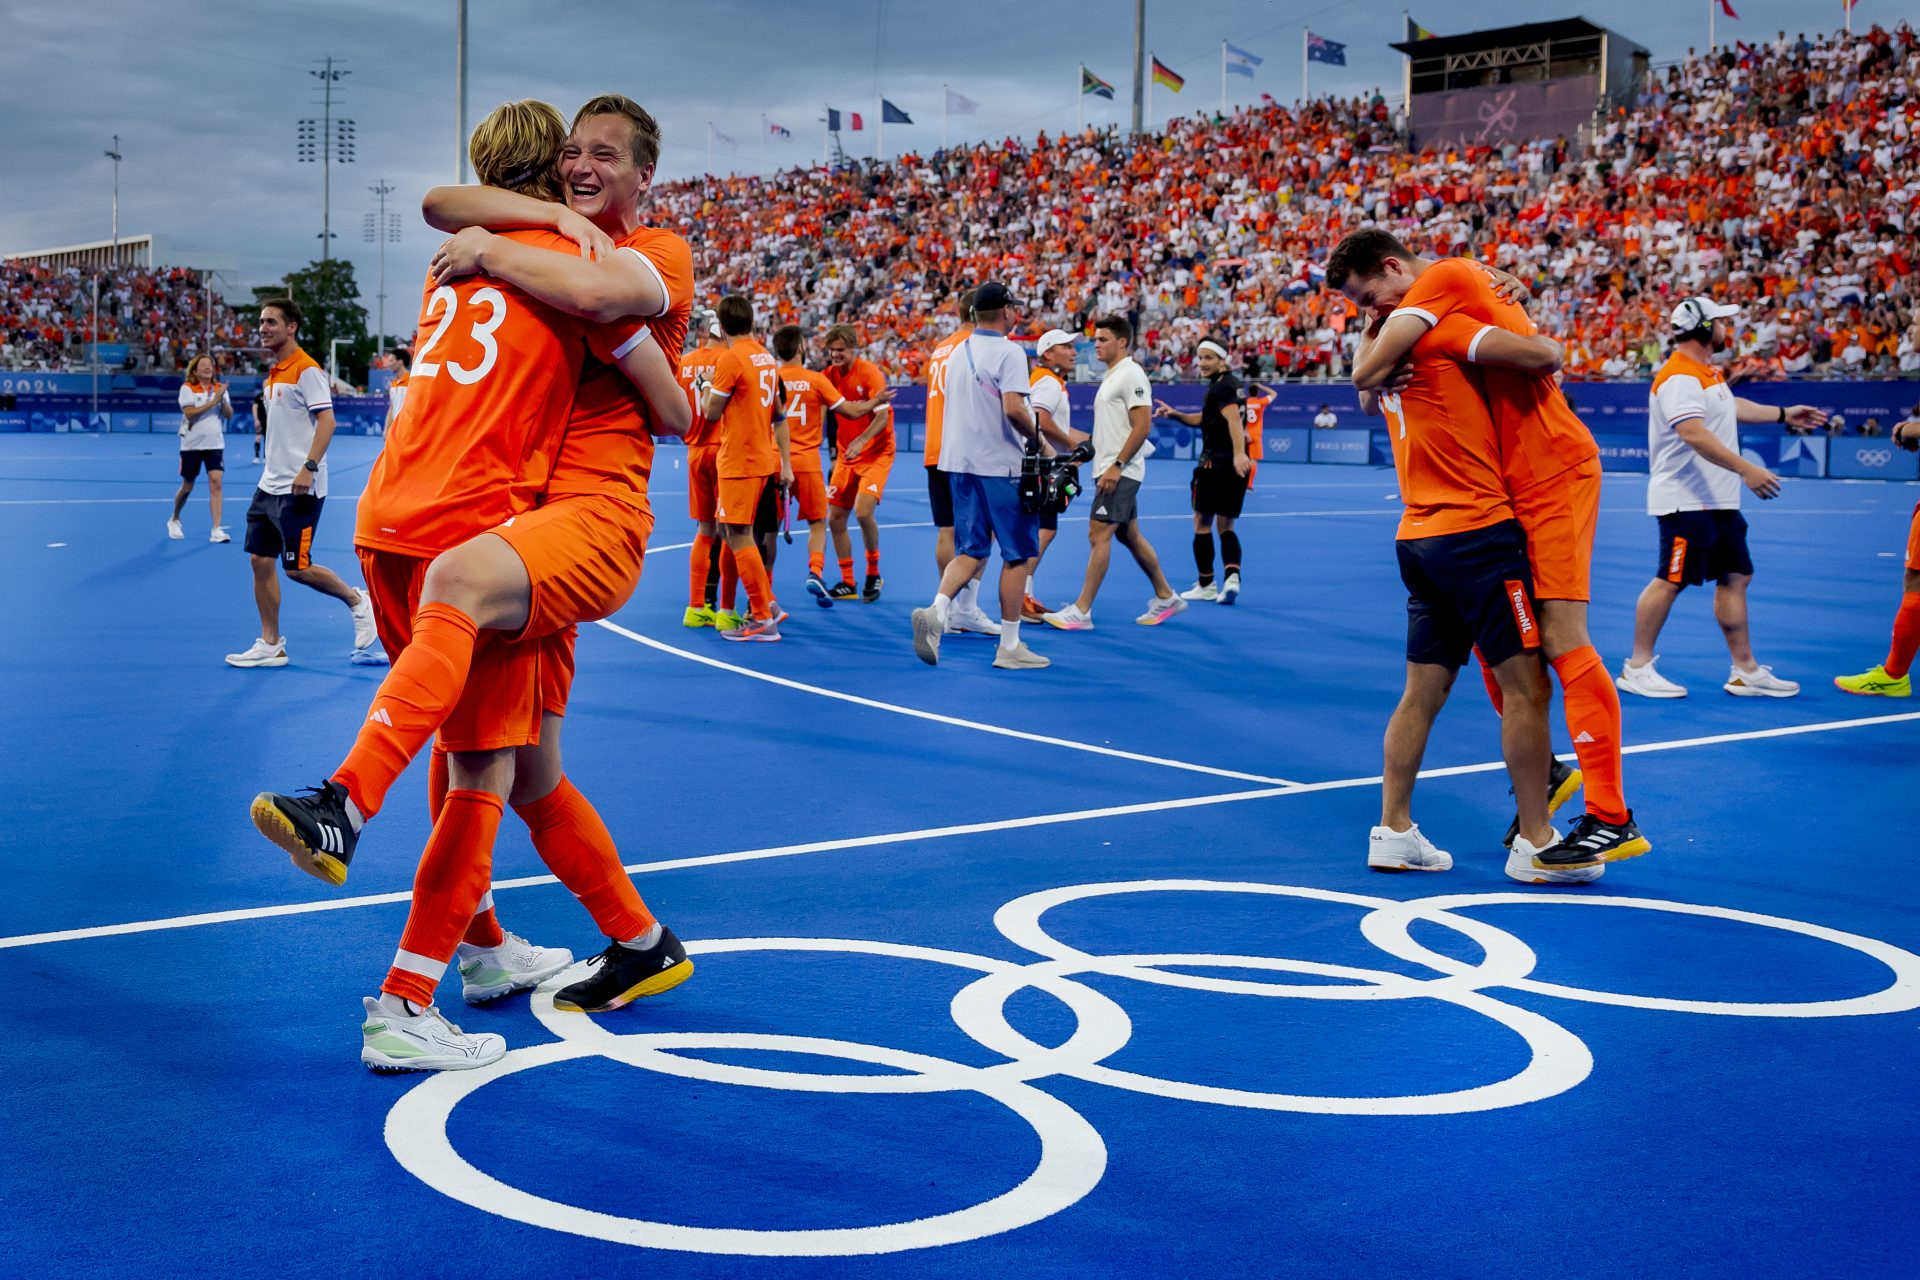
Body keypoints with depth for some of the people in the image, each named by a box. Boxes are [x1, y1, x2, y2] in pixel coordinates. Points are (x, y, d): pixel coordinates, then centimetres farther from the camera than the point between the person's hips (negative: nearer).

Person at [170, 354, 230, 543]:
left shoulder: (219, 388, 5)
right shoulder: (187, 388, -5)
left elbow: (229, 415, -2)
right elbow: (189, 413, -18)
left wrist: (223, 400, -20)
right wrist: (213, 401, -22)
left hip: (215, 444, 2)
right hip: (192, 444, -2)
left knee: (216, 482, -13)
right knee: (187, 487, 9)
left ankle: (217, 529, -13)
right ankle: (174, 520, 34)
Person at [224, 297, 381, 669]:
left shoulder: (307, 370, -11)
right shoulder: (273, 374, 15)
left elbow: (327, 421, -18)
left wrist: (308, 467, -27)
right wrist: (273, 470, 19)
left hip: (300, 488, -9)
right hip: (271, 484, 9)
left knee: (297, 568, -7)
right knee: (260, 561, 4)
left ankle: (357, 601, 15)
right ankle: (271, 645, 11)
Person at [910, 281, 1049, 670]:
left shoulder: (957, 352, 12)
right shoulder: (1008, 352, -12)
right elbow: (1013, 408, -23)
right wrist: (1038, 438, -7)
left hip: (959, 462, 7)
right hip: (1001, 465, -7)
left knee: (970, 551, 10)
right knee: (1016, 554, 4)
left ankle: (936, 611, -14)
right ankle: (1009, 647, 6)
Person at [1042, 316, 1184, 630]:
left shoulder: (1132, 375, -12)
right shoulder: (1111, 376, 17)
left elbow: (1142, 426, -20)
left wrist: (1116, 466, -22)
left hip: (1121, 472, -10)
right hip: (1110, 471, 10)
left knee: (1099, 534, -12)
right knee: (1129, 535, 15)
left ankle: (1081, 611, -11)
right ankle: (1165, 597, 25)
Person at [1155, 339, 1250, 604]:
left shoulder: (1221, 386, -13)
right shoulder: (1232, 384, 17)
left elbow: (1233, 417, -31)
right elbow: (1204, 419, 28)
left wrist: (1239, 454, -44)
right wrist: (1175, 414, 16)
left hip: (1215, 462, -9)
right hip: (1236, 465, 9)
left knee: (1202, 524, 5)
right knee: (1226, 527, 10)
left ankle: (1206, 585, 10)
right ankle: (1232, 577, -11)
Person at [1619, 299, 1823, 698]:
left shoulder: (1708, 373, 16)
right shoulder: (1679, 377, -17)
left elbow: (1732, 406, 37)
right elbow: (1694, 434, -30)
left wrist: (1784, 414, 43)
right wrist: (1747, 470, -34)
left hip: (1719, 501, 10)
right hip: (1686, 501, -10)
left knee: (1735, 577, 10)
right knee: (1671, 581, -7)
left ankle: (1746, 670, 15)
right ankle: (1637, 668, 2)